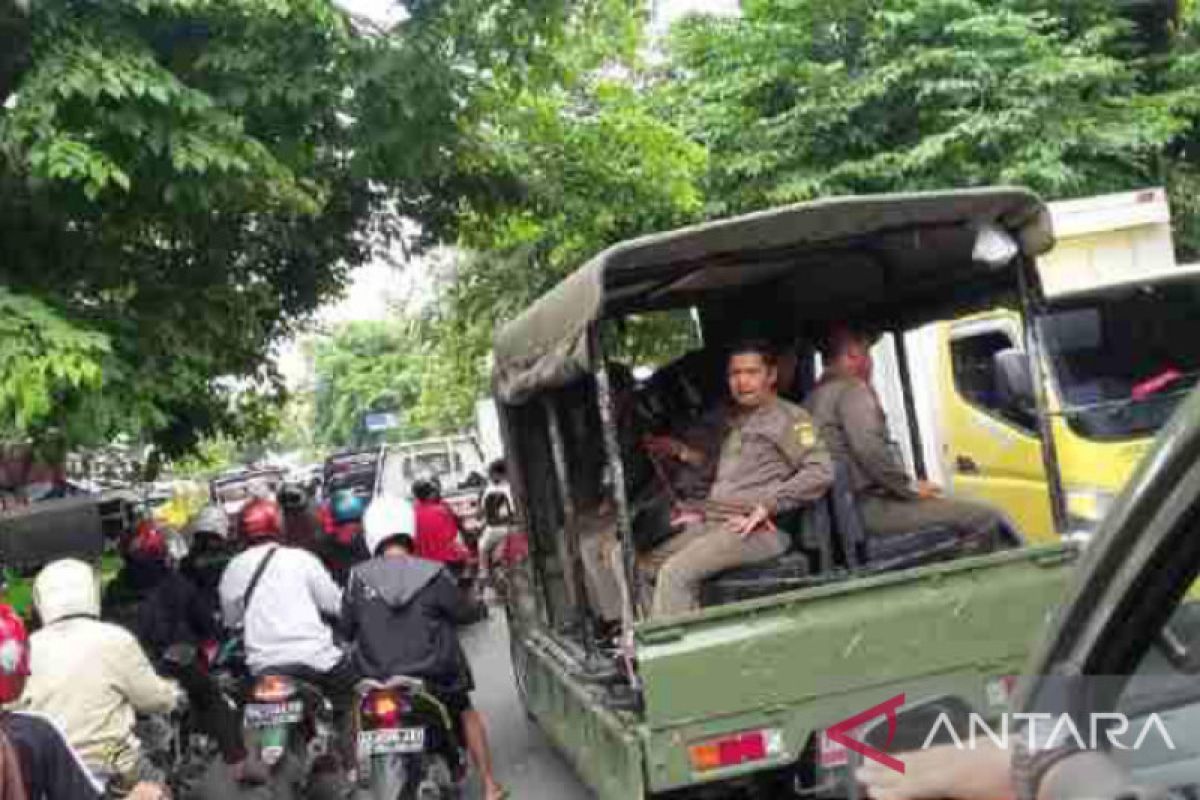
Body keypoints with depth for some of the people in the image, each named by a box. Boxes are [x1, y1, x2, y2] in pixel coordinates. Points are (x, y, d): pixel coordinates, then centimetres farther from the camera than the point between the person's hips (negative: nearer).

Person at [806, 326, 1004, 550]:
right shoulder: (851, 390, -10)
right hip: (871, 507, -10)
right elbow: (871, 452, -23)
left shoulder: (816, 397, 18)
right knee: (984, 518, -14)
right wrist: (910, 487, -10)